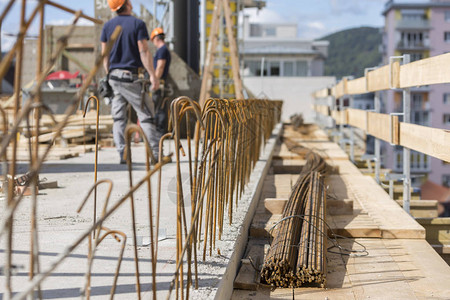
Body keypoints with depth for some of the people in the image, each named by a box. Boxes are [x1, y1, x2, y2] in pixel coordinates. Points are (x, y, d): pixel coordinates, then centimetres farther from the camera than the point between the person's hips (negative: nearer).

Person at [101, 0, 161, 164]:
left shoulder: (107, 26, 9)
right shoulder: (138, 24, -6)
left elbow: (104, 55, 10)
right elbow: (143, 51, -11)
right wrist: (152, 75, -10)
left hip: (114, 76, 5)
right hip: (131, 76, -5)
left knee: (119, 118, 7)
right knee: (145, 115, -1)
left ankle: (122, 154, 2)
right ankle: (157, 153, -2)